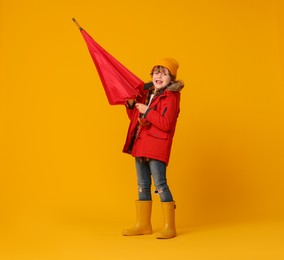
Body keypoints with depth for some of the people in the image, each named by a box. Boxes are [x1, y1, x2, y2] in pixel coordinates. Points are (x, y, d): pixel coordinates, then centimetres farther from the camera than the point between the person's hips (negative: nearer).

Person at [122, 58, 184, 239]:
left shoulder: (171, 96, -9)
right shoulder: (146, 93, 14)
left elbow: (166, 124, -21)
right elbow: (135, 117, 22)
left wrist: (147, 111, -18)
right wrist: (131, 104, 5)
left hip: (157, 146, -8)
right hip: (140, 145, 8)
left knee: (160, 184, -8)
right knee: (143, 185, 13)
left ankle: (170, 227, 1)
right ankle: (143, 225, 23)